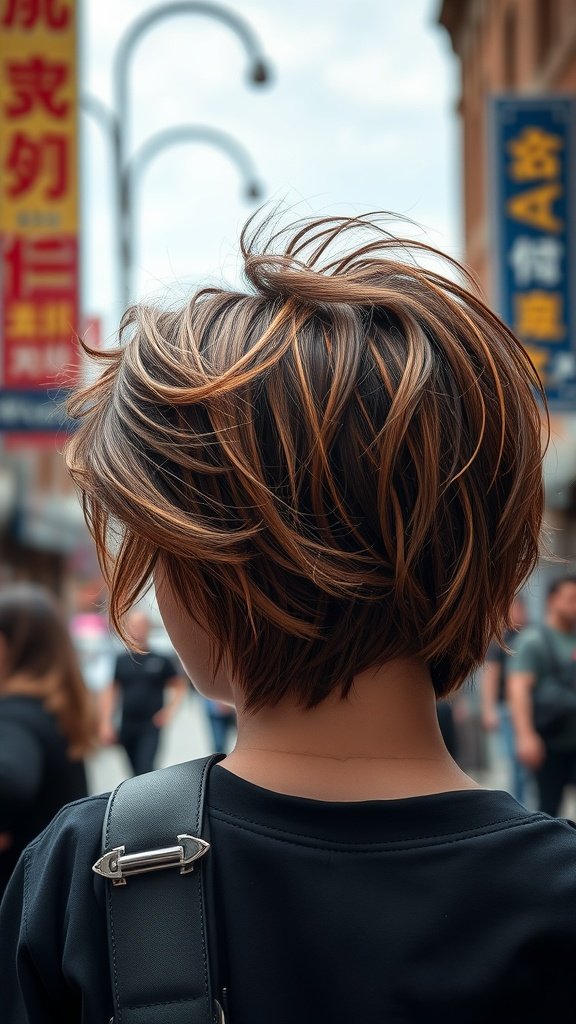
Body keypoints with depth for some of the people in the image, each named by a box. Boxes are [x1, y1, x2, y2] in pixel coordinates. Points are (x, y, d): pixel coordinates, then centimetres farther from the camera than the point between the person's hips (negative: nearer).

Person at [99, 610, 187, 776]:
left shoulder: (161, 660, -1)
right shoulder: (120, 661, 6)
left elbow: (180, 686, 5)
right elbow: (110, 692, 8)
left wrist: (170, 710, -8)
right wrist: (106, 723, 3)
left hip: (151, 726, -3)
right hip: (127, 727, 3)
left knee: (144, 769, -14)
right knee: (135, 771, 11)